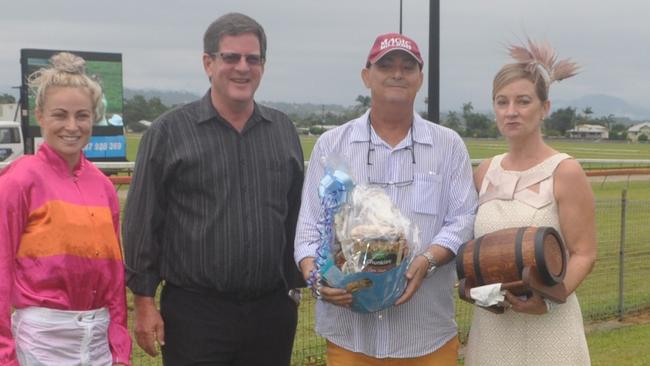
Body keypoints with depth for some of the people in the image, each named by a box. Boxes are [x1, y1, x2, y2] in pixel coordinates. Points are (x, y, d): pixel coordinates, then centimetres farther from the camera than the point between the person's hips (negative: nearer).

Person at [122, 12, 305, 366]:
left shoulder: (284, 130, 8)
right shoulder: (169, 132, -4)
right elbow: (142, 223, -4)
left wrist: (296, 285, 12)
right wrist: (144, 302, -6)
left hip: (272, 310, 4)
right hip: (195, 311, -3)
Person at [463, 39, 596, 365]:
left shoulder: (565, 172, -8)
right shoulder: (485, 172, 6)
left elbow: (583, 255, -9)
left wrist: (547, 300, -24)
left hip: (548, 327, -4)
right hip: (490, 324, 5)